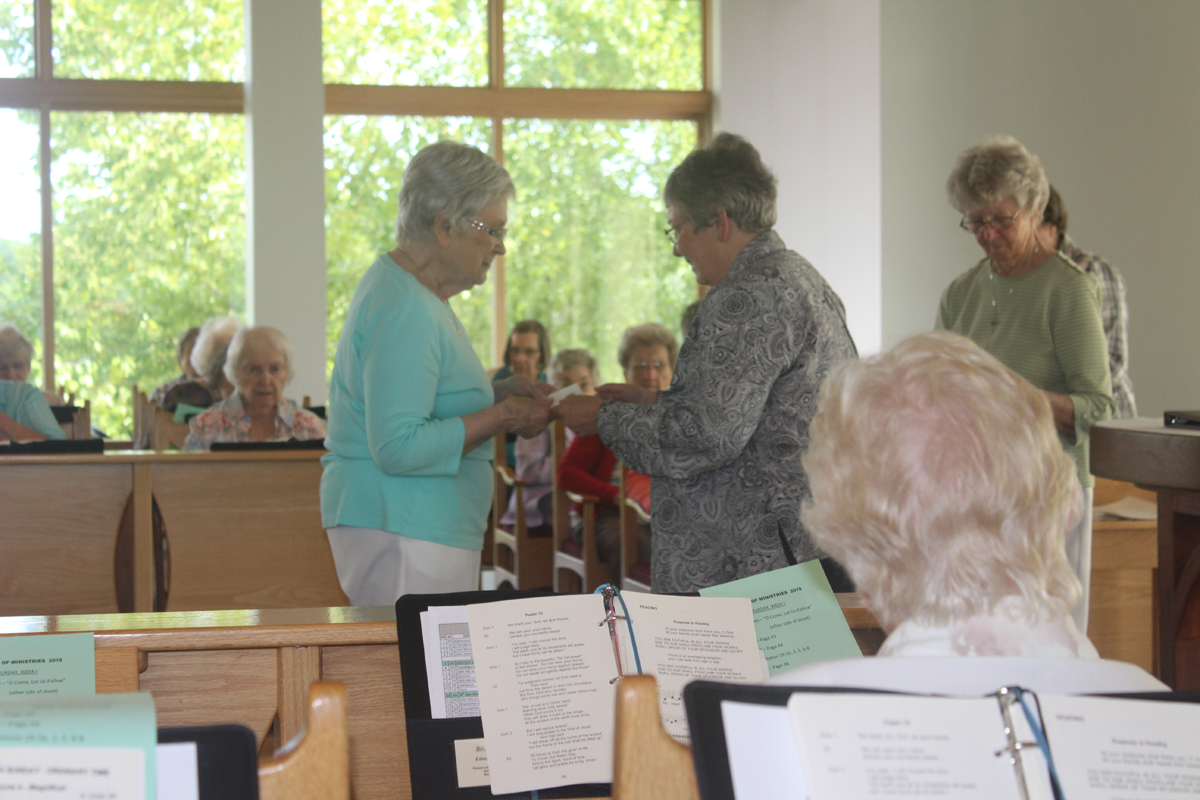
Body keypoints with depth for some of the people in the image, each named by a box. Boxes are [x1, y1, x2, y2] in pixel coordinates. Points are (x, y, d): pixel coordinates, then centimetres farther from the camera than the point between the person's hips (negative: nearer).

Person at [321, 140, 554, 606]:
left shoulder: (403, 290, 16)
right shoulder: (405, 312, -18)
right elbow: (398, 448, -25)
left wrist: (499, 393, 12)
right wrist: (501, 418, -17)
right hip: (401, 531, -11)